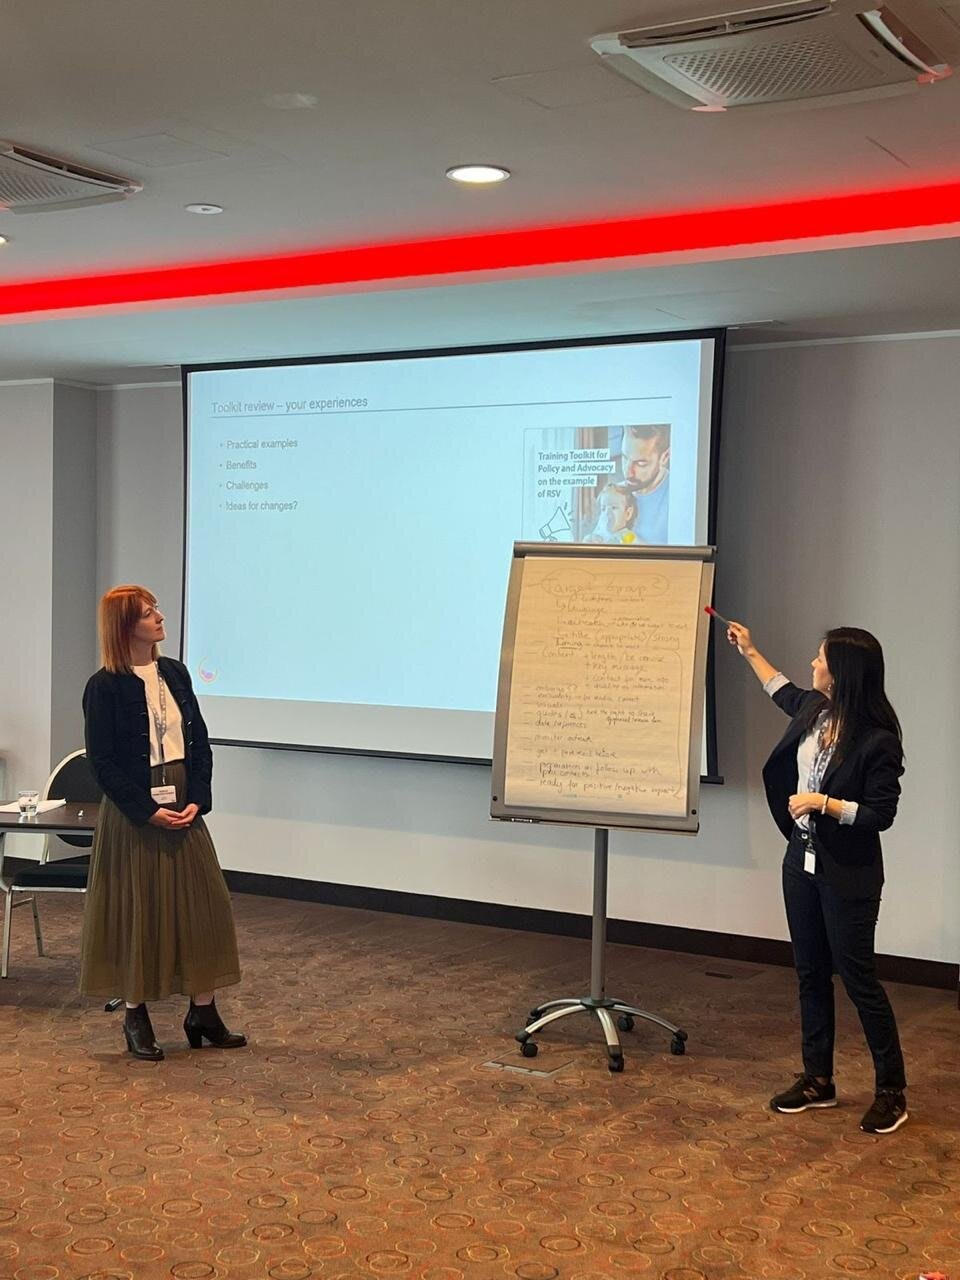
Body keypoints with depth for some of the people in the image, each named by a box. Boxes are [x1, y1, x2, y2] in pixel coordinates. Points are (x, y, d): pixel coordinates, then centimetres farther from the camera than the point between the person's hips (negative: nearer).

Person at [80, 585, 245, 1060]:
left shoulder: (175, 673, 6)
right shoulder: (105, 687, -10)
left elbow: (200, 743, 7)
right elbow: (103, 762, -11)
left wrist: (197, 800, -5)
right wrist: (148, 811, -15)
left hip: (184, 809, 6)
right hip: (132, 816, -5)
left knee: (202, 906, 5)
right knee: (136, 913, 2)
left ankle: (202, 1012, 16)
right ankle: (135, 1017, 17)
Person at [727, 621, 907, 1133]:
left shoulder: (877, 740, -20)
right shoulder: (815, 709, 1)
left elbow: (881, 814, -18)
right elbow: (782, 690, 25)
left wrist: (823, 803, -22)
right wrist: (749, 650, 29)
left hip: (848, 875, -8)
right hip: (802, 861, 8)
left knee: (856, 975, -1)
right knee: (811, 973, 13)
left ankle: (892, 1091, 13)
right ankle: (818, 1080, 25)